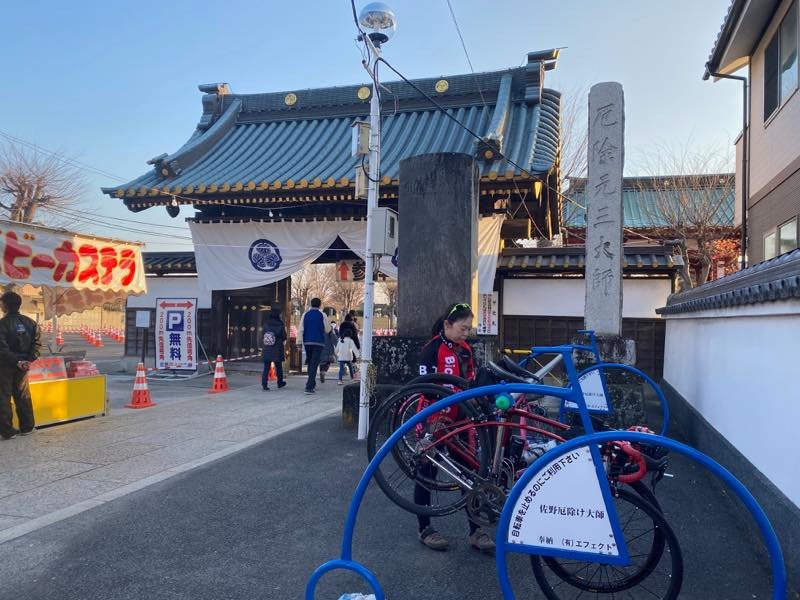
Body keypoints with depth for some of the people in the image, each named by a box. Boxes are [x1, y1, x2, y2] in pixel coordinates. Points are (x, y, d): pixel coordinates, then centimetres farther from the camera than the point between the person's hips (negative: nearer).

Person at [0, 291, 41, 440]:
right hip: (22, 366, 5)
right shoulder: (30, 322, 1)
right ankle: (27, 427, 20)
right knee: (23, 396, 15)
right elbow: (37, 343, -3)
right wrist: (29, 360, -8)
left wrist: (16, 361, -16)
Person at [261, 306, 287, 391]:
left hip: (266, 350, 2)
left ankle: (264, 384, -5)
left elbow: (262, 338, 2)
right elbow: (284, 338, -5)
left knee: (266, 368, 5)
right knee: (278, 367, 15)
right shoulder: (280, 326, -12)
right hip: (277, 351, -2)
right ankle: (280, 383, 29)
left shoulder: (266, 325, -3)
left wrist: (263, 348, 14)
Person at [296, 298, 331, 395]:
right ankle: (309, 387, -15)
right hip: (318, 342, -3)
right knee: (314, 365, -6)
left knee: (310, 364, 18)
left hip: (307, 342, 4)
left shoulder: (305, 314, 5)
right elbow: (327, 329, 4)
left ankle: (312, 384, 29)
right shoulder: (322, 315, -3)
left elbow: (300, 329, 2)